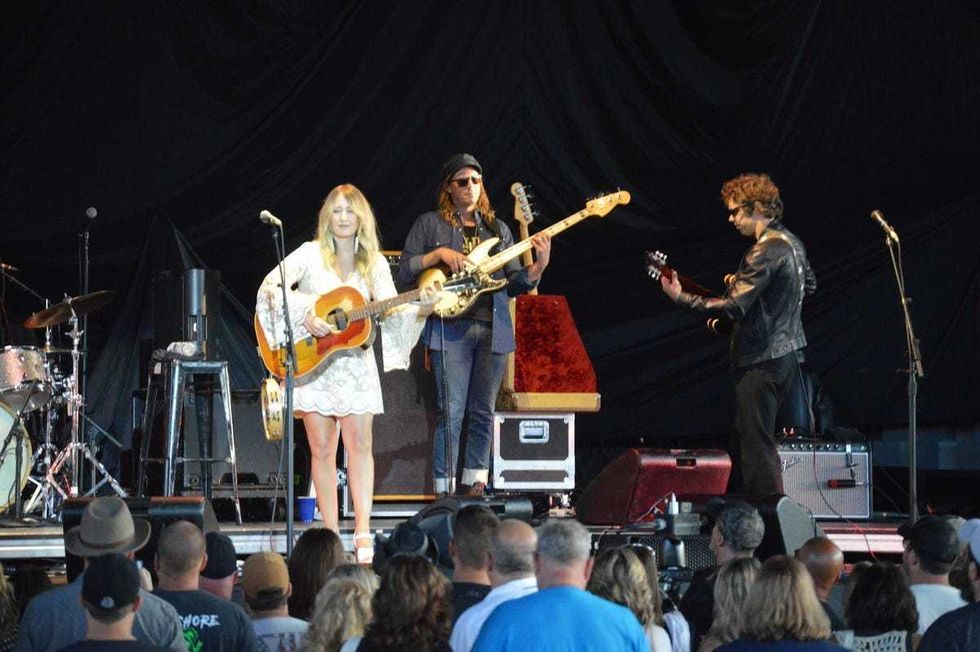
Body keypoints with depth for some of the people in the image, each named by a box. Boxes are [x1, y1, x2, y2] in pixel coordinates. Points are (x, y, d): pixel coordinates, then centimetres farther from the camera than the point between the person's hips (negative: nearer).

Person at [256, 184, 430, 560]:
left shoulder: (374, 264, 8)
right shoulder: (311, 254, 2)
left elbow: (390, 310, -1)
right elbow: (270, 286, -9)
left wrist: (418, 306, -20)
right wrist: (304, 315, -21)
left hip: (356, 362, 1)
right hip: (313, 363, -1)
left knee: (359, 444, -7)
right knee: (323, 450, 0)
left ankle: (363, 533, -9)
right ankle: (331, 536, 3)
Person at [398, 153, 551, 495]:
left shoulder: (498, 229, 18)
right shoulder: (429, 224, 8)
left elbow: (514, 284, 13)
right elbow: (403, 273, 2)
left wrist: (538, 267, -6)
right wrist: (439, 254, -12)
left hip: (493, 330, 4)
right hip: (451, 328, -4)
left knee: (483, 414, 6)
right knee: (451, 413, -10)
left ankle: (474, 487, 13)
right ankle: (444, 491, -8)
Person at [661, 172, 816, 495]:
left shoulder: (765, 251, -20)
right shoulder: (791, 242, 11)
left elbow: (734, 307, -24)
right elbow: (809, 284, 27)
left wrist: (680, 297, -20)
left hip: (762, 360, -10)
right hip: (787, 352, 10)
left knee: (755, 445, -8)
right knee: (743, 442, 16)